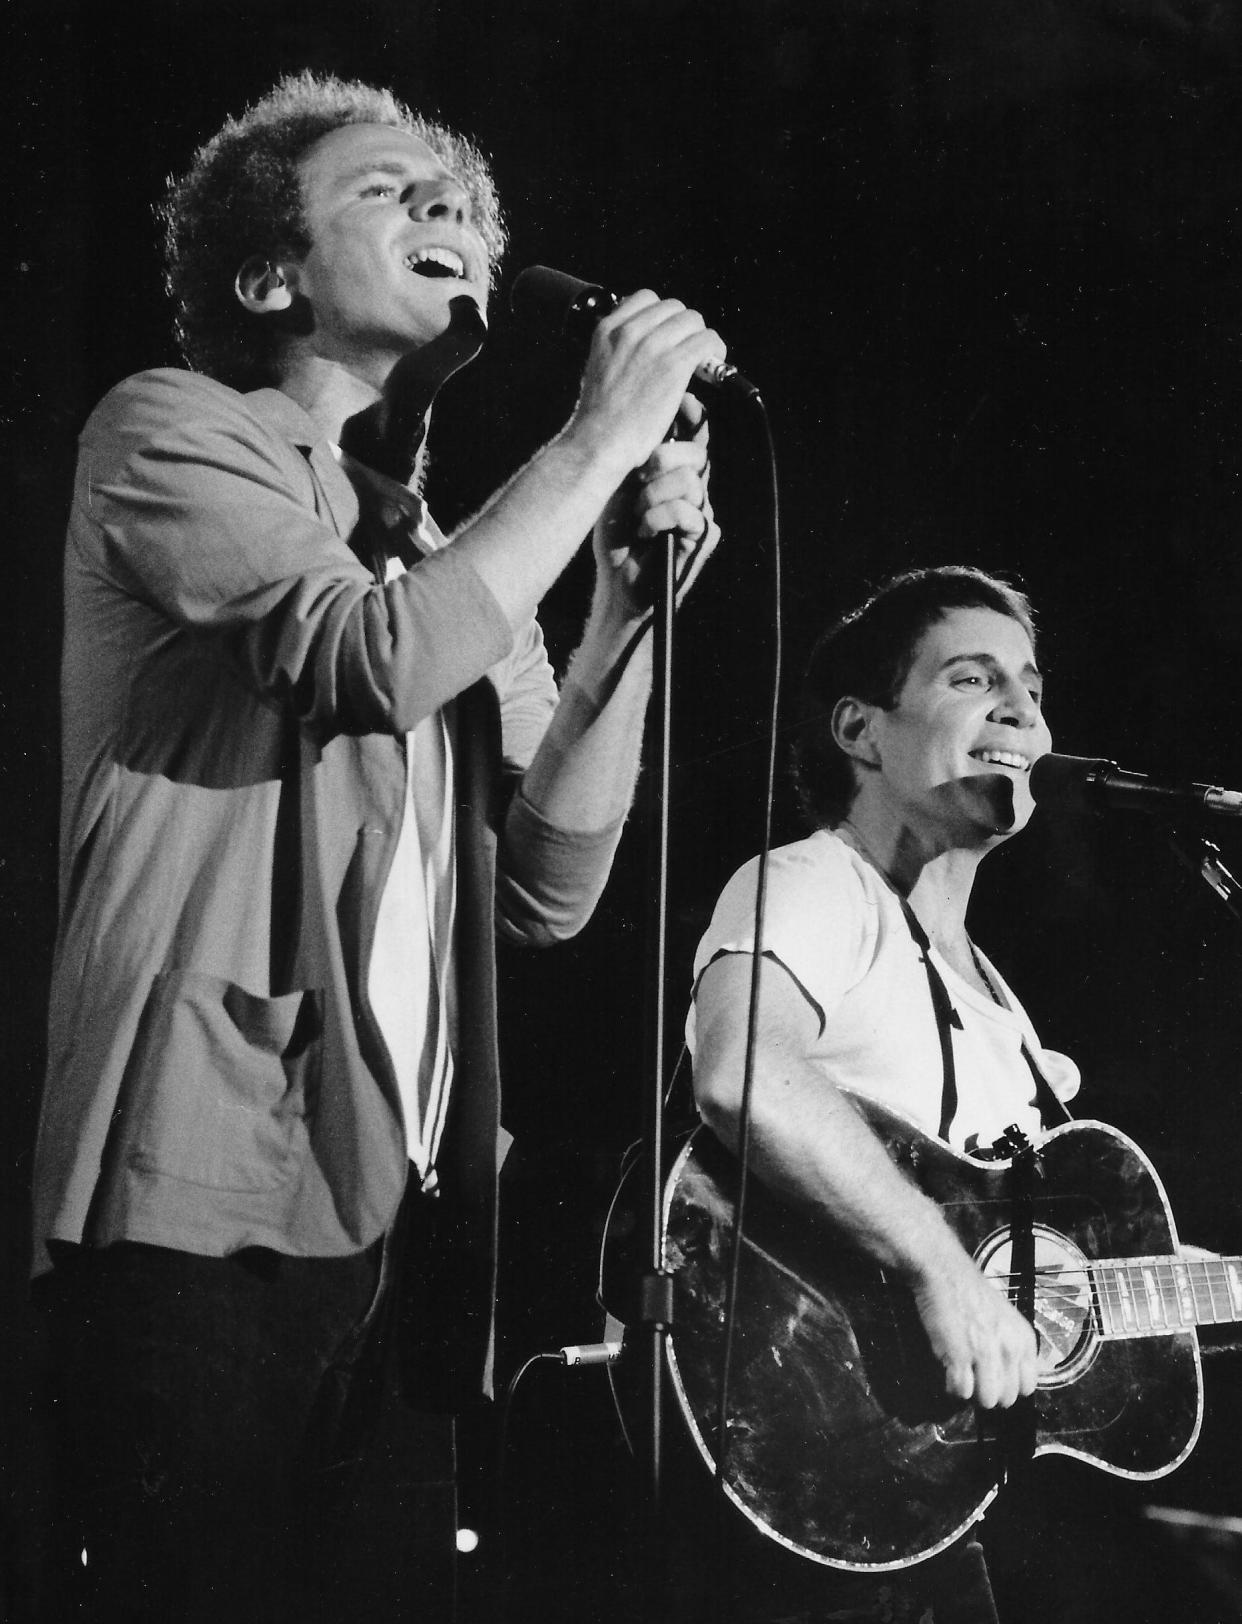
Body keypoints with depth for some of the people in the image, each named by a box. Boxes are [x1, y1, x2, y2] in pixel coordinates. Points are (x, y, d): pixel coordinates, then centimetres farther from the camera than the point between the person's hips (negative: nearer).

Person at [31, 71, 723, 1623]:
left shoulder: (453, 564, 20)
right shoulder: (172, 433, 1)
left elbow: (546, 886, 8)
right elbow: (378, 659, -18)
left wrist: (631, 597, -1)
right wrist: (599, 437, -9)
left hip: (397, 1213, 7)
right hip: (203, 1207, -7)